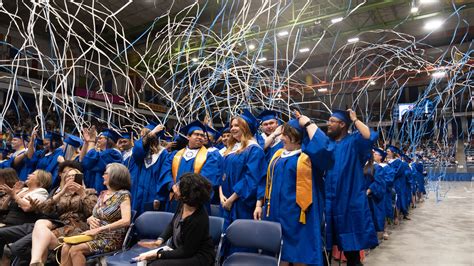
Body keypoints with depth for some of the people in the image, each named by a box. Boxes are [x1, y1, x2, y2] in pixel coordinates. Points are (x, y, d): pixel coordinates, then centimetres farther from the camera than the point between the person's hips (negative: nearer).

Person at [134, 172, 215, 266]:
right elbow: (172, 224, 8)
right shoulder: (183, 203, -12)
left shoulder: (199, 220, -31)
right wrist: (160, 240, -6)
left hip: (198, 257, -7)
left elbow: (186, 252, -20)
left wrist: (158, 255, -19)